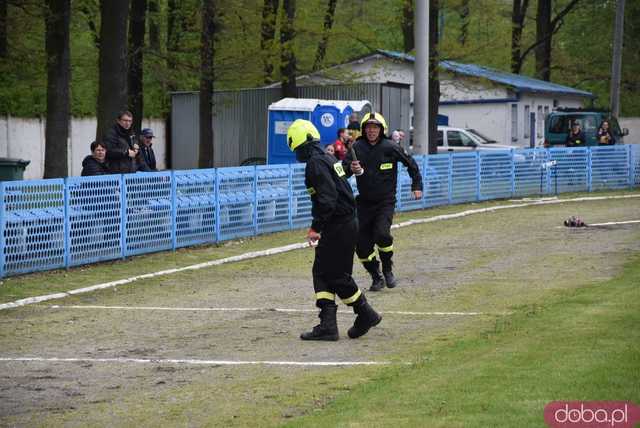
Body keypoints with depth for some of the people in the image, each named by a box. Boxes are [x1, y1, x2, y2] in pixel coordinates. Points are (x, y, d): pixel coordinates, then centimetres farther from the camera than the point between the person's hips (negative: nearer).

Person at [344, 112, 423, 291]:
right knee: (362, 245, -2)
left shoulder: (390, 148, -8)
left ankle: (388, 270, 0)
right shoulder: (357, 147, -4)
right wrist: (351, 168, -30)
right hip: (364, 202, 3)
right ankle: (376, 278, 16)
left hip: (386, 201, -3)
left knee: (382, 234, -24)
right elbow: (343, 168, -8)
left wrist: (417, 186, 6)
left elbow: (410, 163, 6)